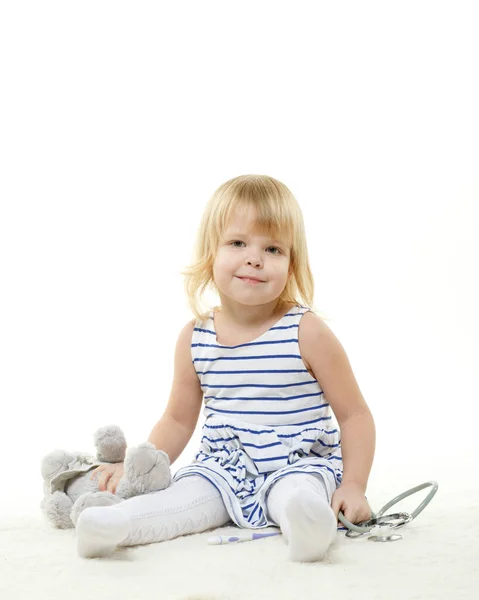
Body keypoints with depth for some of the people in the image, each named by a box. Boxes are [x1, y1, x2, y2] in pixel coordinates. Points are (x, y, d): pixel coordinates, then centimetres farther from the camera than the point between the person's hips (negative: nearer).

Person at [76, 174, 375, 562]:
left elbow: (355, 414, -2)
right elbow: (178, 420, 17)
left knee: (297, 496, -36)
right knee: (185, 494, -27)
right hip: (222, 470, 3)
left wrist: (352, 486, -12)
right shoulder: (195, 339, 3)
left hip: (298, 467, -3)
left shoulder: (307, 332, -8)